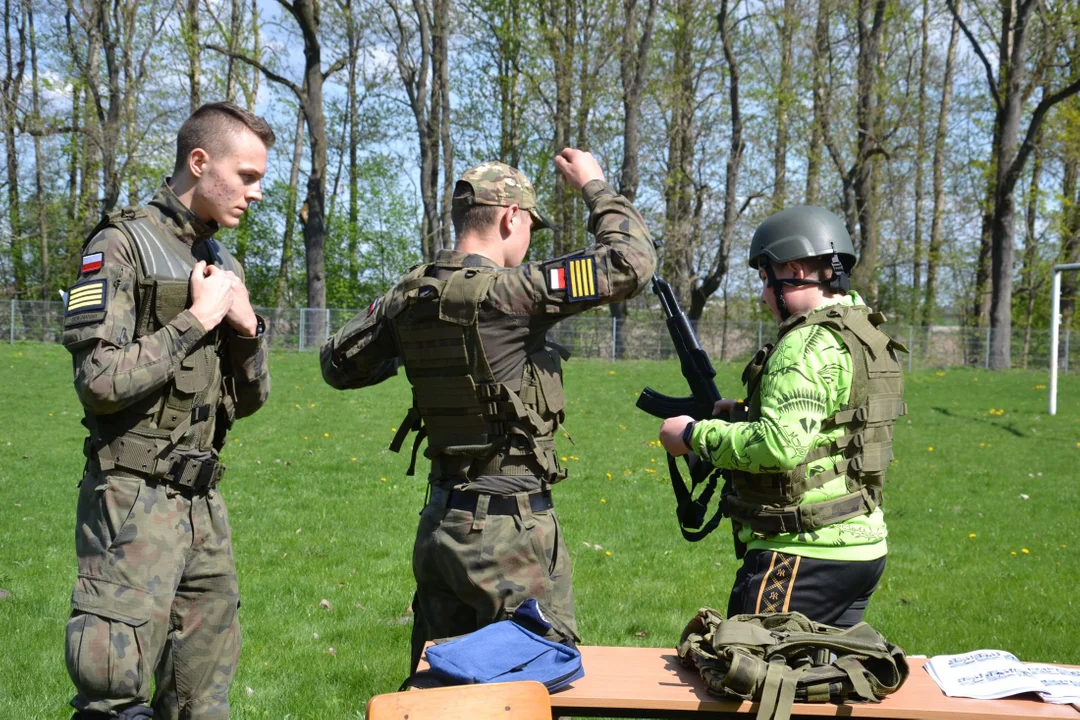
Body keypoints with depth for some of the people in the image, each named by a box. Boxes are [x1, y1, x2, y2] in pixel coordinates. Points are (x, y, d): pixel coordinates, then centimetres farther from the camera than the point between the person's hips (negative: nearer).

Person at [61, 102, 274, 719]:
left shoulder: (225, 266, 15)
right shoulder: (120, 246, -7)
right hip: (135, 502, -7)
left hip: (205, 503, 7)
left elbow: (248, 400, 18)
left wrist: (247, 327, 0)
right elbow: (102, 382, -18)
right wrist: (198, 320, -13)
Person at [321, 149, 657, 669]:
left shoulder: (409, 298, 4)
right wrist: (594, 186, -1)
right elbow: (632, 262, -16)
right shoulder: (506, 291, -17)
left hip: (439, 523, 8)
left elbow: (337, 365, 19)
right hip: (508, 528, -7)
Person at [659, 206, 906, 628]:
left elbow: (783, 445, -29)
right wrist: (749, 416, 16)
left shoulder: (810, 344, -17)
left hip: (806, 556, -10)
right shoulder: (869, 339, 14)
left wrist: (695, 435, -17)